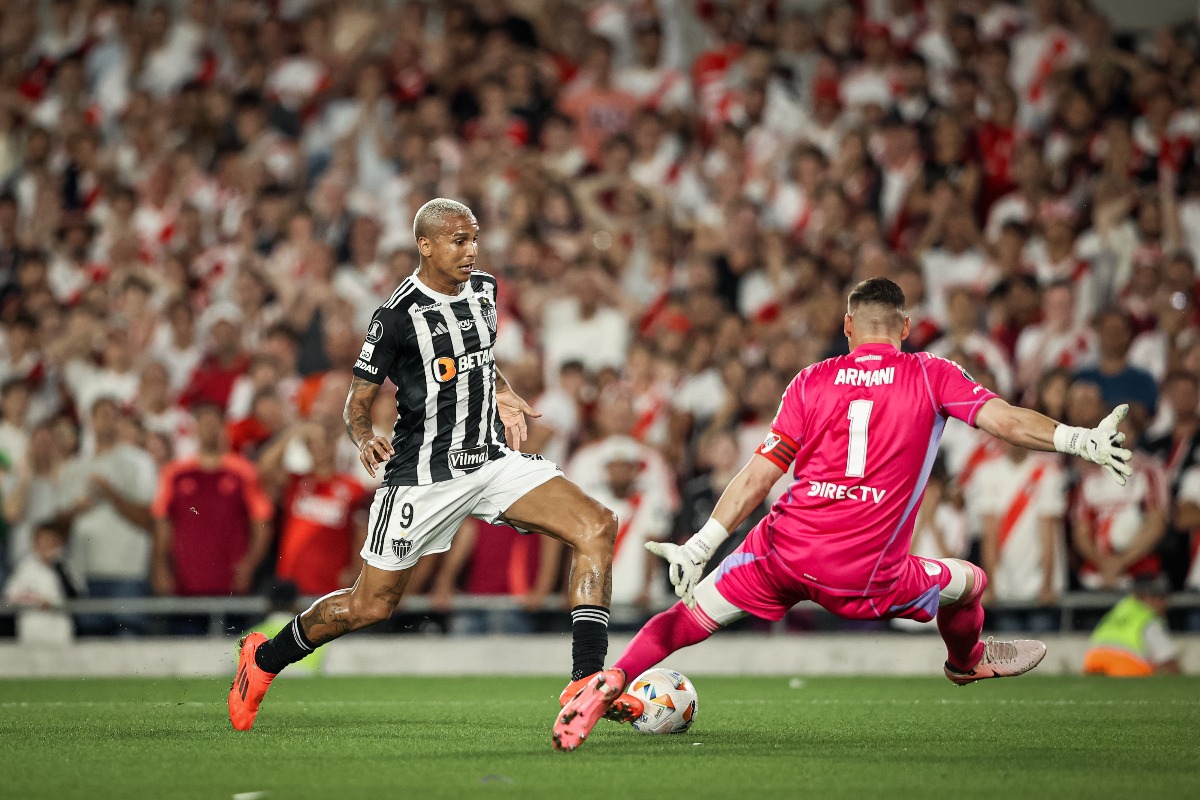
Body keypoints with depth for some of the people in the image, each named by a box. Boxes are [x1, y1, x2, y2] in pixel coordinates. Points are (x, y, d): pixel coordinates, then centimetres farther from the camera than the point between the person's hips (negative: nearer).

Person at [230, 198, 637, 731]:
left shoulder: (483, 291, 7)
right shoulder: (398, 315, -13)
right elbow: (358, 401, -6)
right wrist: (365, 438, -23)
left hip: (492, 458, 6)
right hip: (423, 475, -6)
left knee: (596, 526, -16)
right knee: (371, 606, 2)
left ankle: (586, 681, -20)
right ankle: (264, 658, 30)